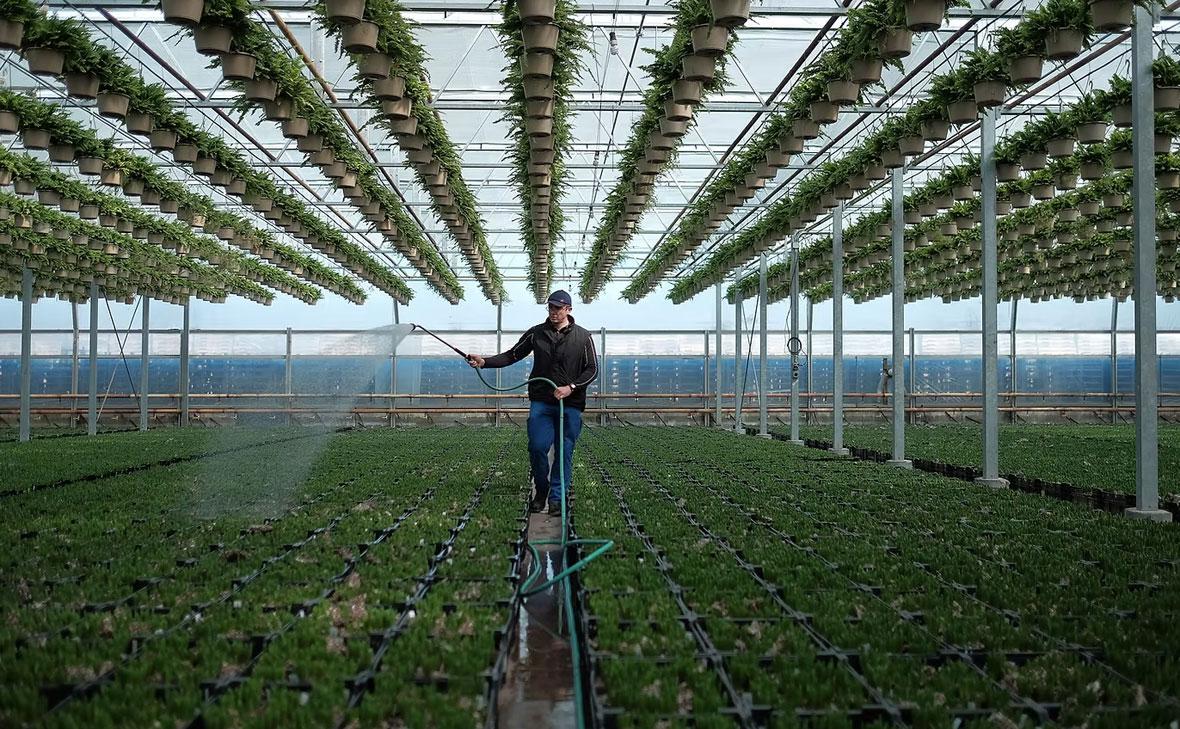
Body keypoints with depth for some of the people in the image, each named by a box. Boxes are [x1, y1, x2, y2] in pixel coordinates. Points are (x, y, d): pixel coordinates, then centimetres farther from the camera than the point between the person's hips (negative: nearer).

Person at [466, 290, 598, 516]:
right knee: (537, 447, -7)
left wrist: (571, 387, -12)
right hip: (541, 402, 1)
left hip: (571, 404, -1)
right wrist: (484, 362, -4)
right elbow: (512, 355, 10)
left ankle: (557, 498, 7)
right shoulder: (536, 333, 7)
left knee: (565, 452, -1)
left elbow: (592, 369, 2)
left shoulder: (583, 337, 2)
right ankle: (541, 491, 15)